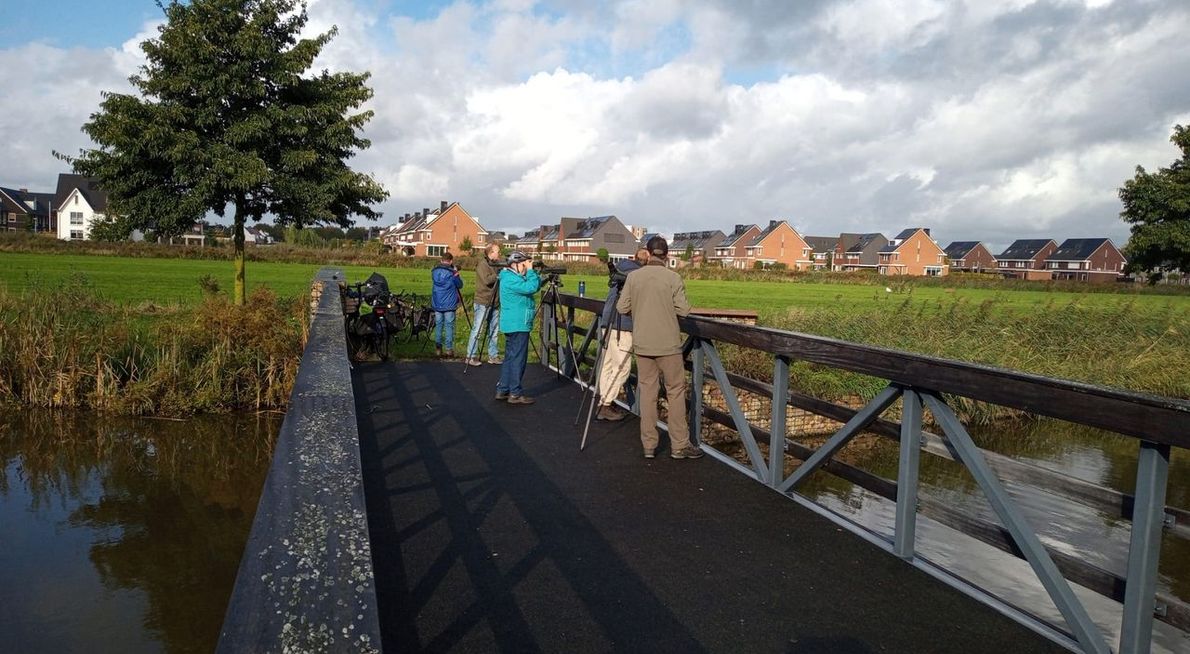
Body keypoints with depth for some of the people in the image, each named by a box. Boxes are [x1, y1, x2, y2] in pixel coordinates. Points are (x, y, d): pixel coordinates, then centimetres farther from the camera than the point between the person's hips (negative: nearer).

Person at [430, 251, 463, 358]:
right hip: (449, 305, -4)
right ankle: (449, 350, 1)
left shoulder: (434, 271, 2)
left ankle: (438, 349, 11)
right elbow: (460, 285, 0)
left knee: (438, 325, 10)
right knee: (449, 326, 1)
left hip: (437, 304, 4)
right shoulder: (452, 272, -10)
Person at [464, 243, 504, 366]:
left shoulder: (496, 265, 15)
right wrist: (499, 275, -15)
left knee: (494, 331, 10)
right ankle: (471, 357, -1)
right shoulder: (482, 264, -10)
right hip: (483, 303, -8)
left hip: (493, 303, 8)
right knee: (477, 330, -5)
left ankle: (493, 356, 17)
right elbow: (487, 280, -23)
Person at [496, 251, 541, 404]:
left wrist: (533, 273, 1)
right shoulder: (510, 279, -15)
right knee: (518, 358, -6)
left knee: (510, 357, 13)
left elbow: (536, 286, 15)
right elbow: (531, 288, -25)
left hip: (512, 325, 11)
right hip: (518, 325, -11)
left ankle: (502, 390, 18)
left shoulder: (515, 277, 17)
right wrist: (530, 271, -15)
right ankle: (515, 393, -3)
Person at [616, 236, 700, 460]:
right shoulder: (673, 278, -9)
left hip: (642, 344, 3)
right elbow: (684, 310, -9)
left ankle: (649, 445, 13)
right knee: (676, 391, 6)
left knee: (647, 391, 10)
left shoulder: (633, 277, -1)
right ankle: (679, 445, 8)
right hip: (668, 344, -3)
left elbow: (622, 308, 1)